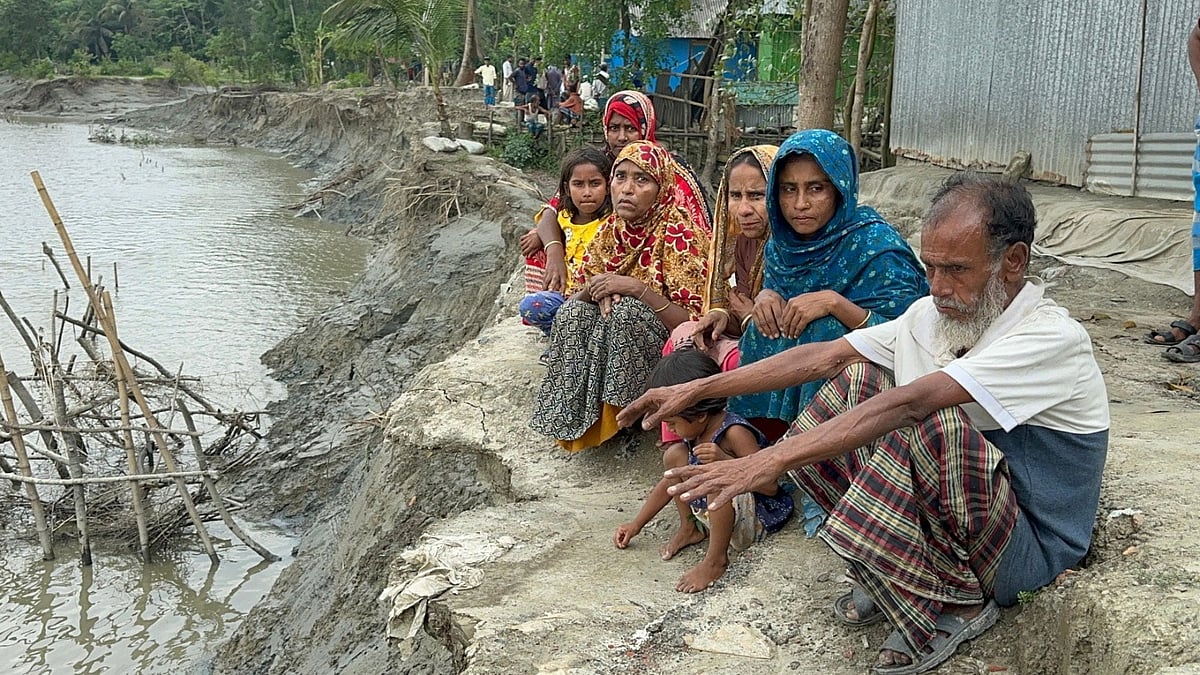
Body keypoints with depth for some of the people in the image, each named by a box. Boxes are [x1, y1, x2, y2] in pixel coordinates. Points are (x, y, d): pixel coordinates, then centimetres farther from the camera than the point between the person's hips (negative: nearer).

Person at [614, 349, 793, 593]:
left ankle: (716, 560, -26)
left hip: (756, 521, -9)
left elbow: (770, 486, -30)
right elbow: (670, 483, 13)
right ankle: (689, 528, 10)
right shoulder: (696, 434, 1)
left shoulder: (735, 433, -24)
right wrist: (636, 525, 14)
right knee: (674, 455, 1)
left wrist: (725, 461, -41)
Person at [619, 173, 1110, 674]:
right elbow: (824, 357, 1)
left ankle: (957, 606, -11)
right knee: (855, 381, -6)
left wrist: (769, 460, -41)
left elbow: (908, 404, -35)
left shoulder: (1052, 338, -25)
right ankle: (892, 567, 3)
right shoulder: (931, 314, 0)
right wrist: (696, 389, -4)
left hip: (1028, 551, -7)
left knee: (930, 422, -34)